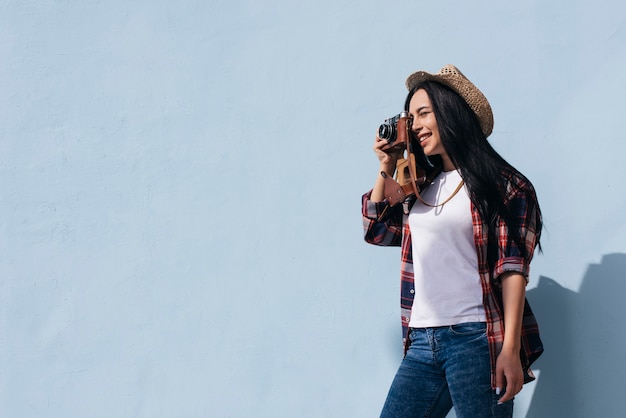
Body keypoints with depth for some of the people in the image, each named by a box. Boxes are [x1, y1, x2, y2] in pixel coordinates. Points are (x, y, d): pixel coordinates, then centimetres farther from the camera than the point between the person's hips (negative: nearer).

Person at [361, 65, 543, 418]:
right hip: (422, 343, 6)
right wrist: (387, 167, 19)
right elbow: (377, 230, 29)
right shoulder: (422, 188, 18)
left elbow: (512, 268, -9)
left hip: (476, 338, -6)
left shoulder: (501, 185, -2)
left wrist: (510, 349, -17)